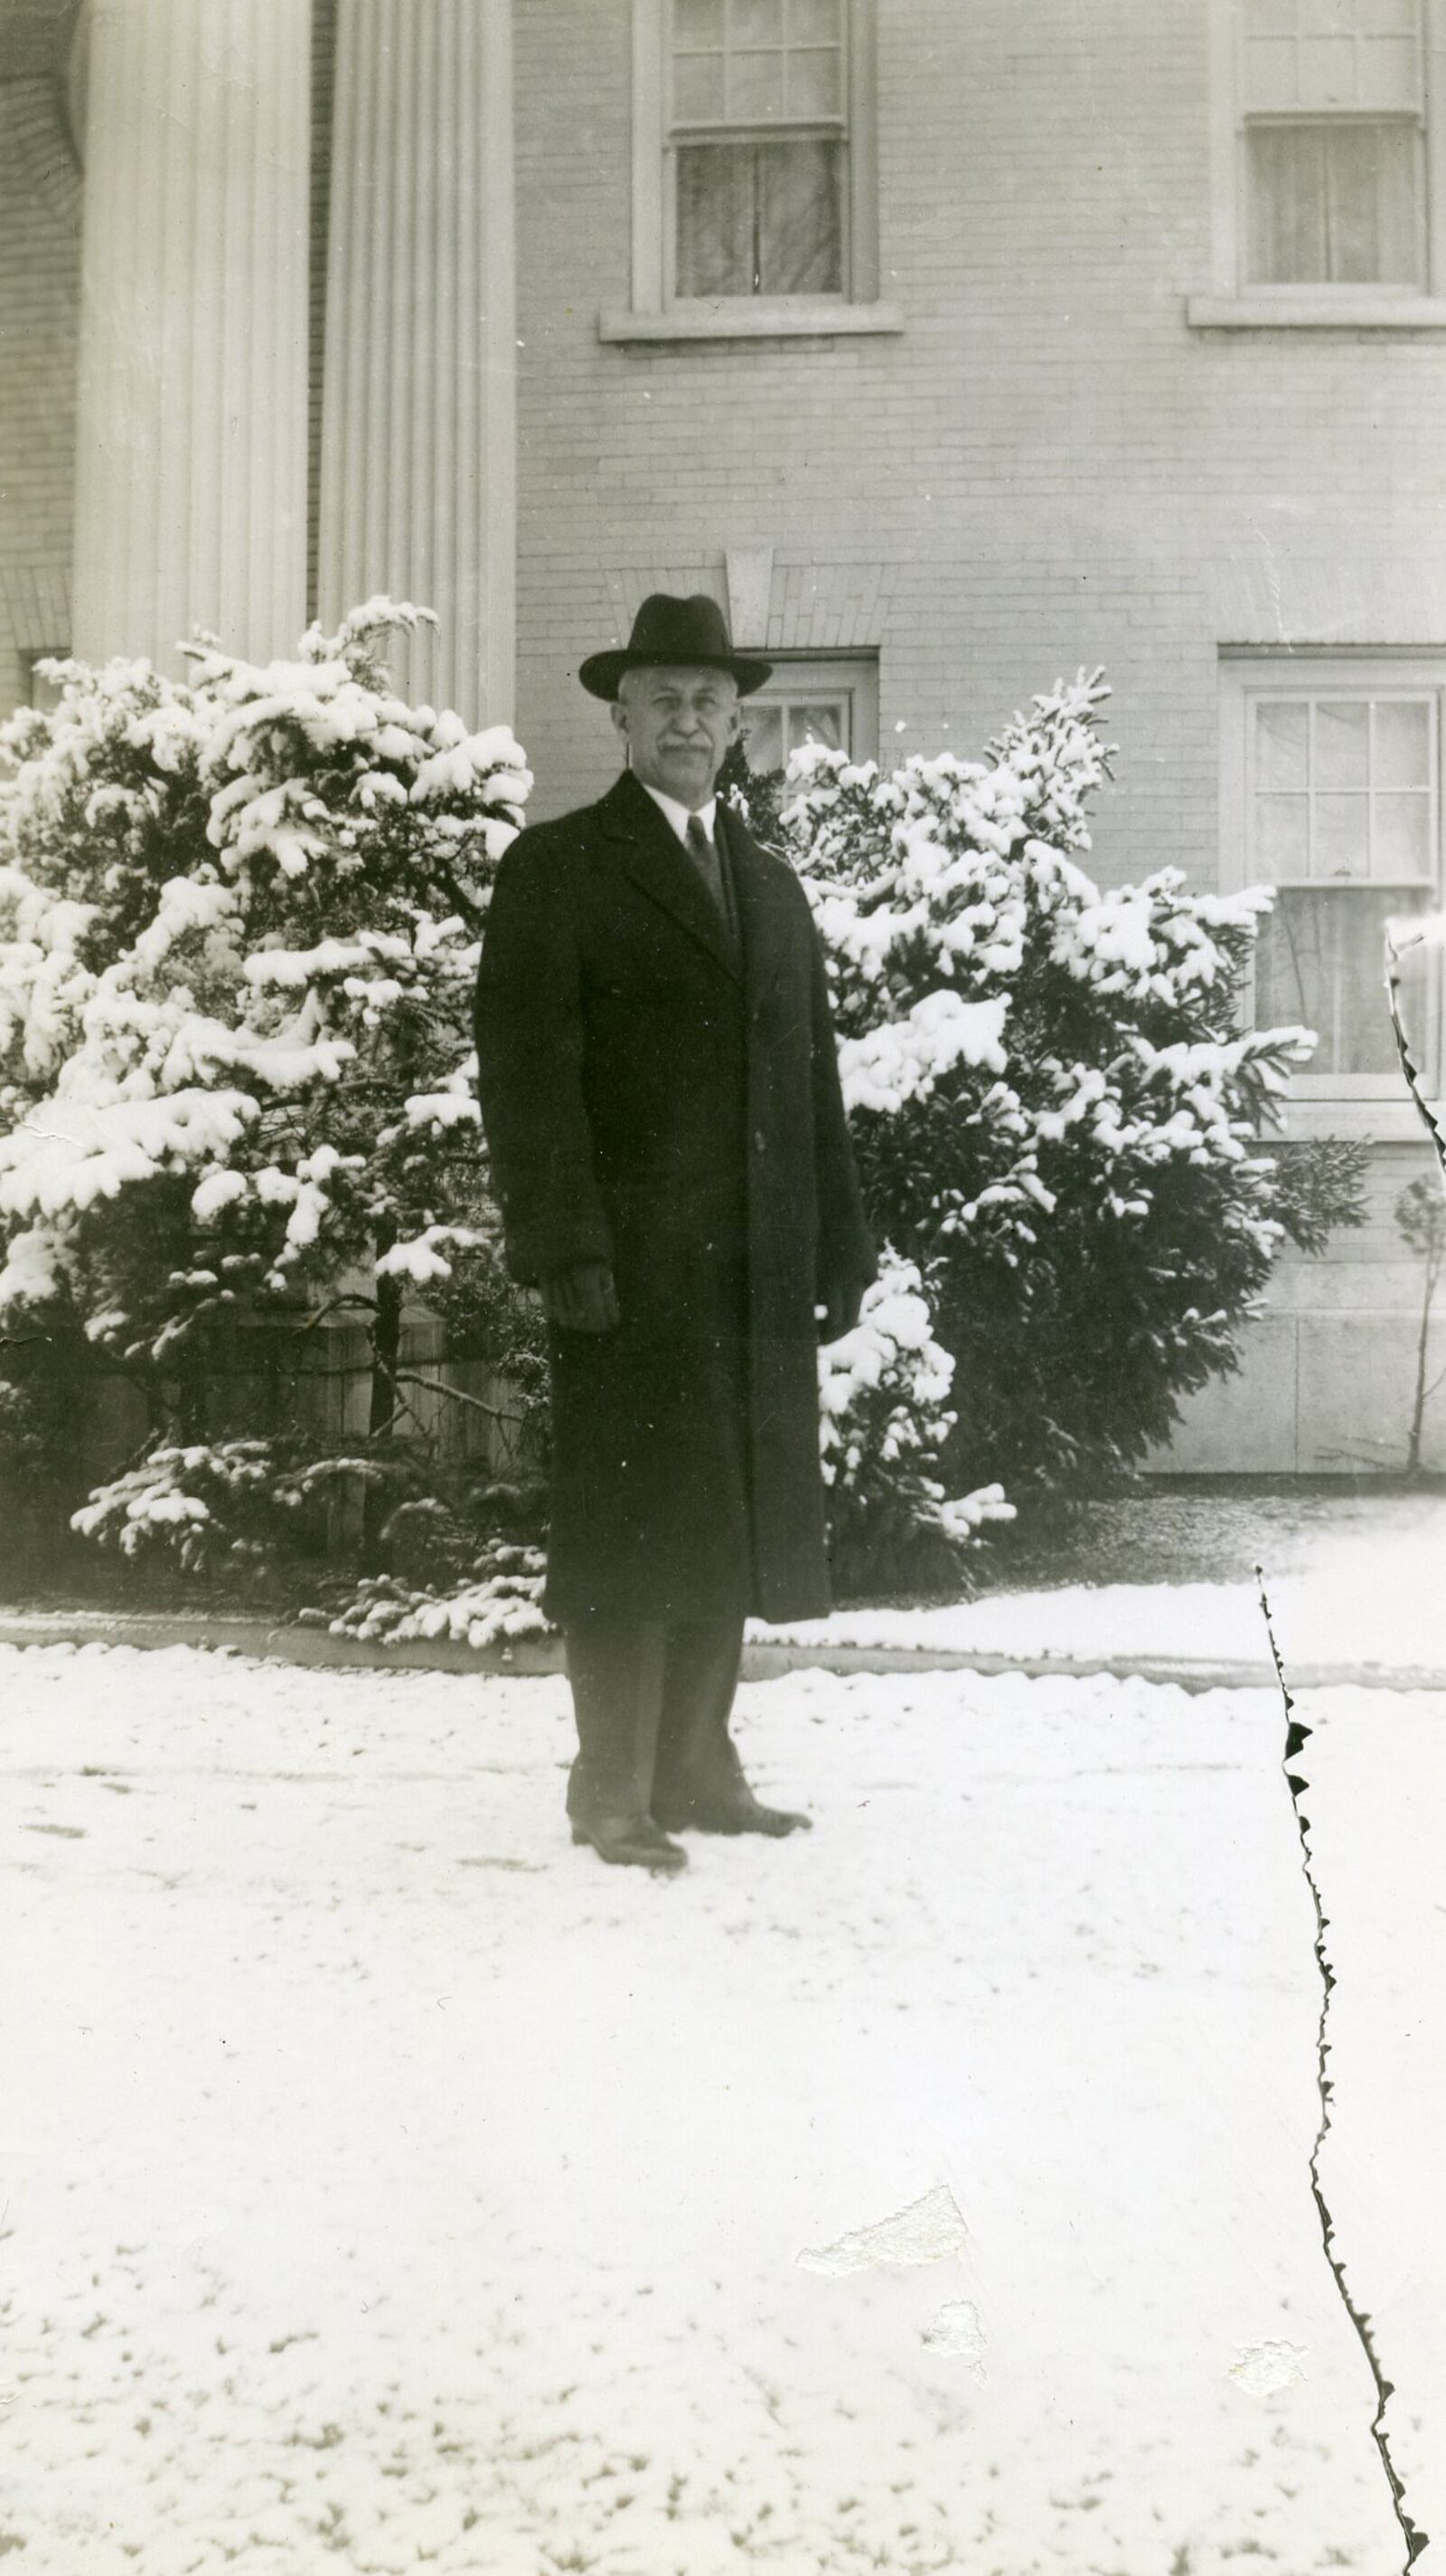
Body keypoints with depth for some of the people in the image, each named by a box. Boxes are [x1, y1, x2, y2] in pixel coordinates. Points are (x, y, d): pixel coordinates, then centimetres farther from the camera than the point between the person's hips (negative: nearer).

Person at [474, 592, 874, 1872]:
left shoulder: (775, 886, 20)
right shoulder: (558, 867, 1)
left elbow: (815, 1083, 18)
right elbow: (527, 1074, -7)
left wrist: (842, 1245, 12)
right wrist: (564, 1250, -15)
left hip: (757, 1272, 6)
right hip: (632, 1267, -6)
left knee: (725, 1527, 9)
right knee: (631, 1528, -3)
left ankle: (697, 1770, 19)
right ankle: (614, 1791, 6)